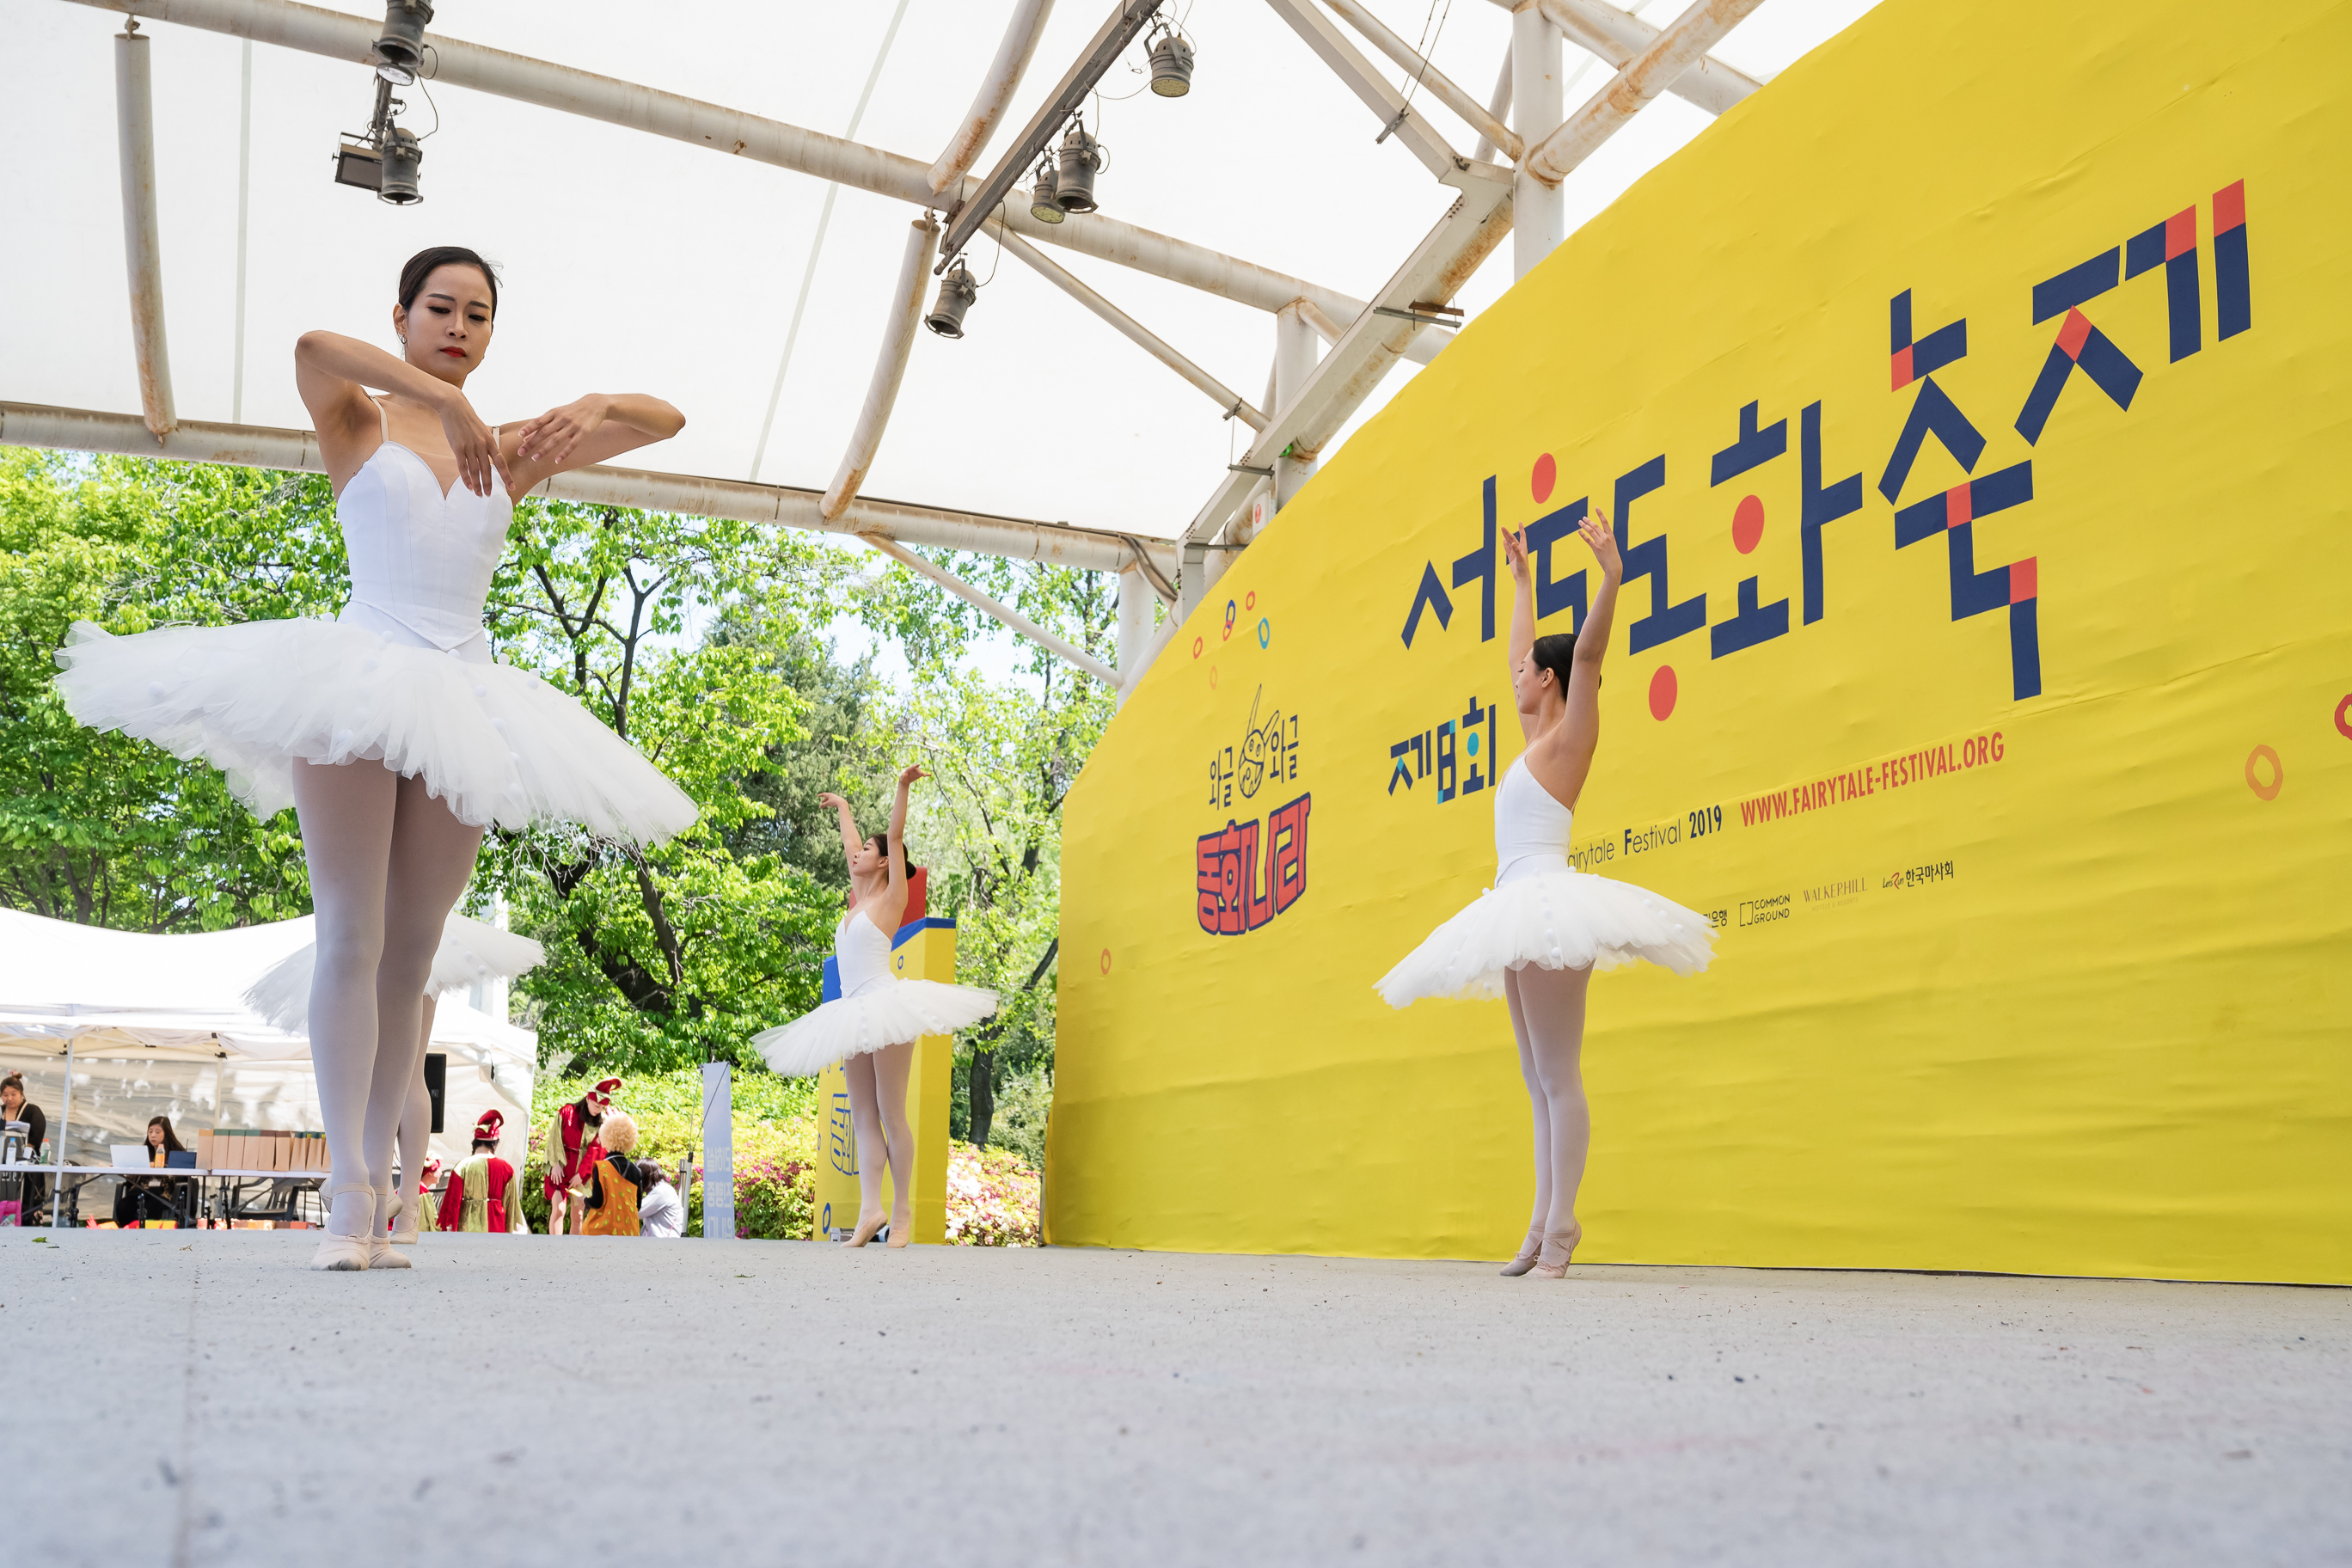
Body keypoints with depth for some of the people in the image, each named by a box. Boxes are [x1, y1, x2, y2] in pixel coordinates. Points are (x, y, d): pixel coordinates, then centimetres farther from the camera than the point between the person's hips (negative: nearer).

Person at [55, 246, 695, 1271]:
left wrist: (592, 405, -4)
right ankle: (350, 1197, -11)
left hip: (460, 702, 4)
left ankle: (375, 1185, 6)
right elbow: (312, 348, -17)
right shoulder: (358, 423, 7)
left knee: (410, 958, 3)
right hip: (357, 680, -3)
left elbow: (666, 421, 15)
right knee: (351, 937, -11)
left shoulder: (511, 452, 15)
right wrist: (445, 401, -21)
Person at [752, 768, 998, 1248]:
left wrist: (904, 788, -18)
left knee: (891, 1114, -7)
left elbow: (895, 837, -9)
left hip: (886, 1006, -8)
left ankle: (902, 1211, -2)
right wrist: (842, 807, 47)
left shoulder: (891, 898, 1)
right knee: (863, 1117, -1)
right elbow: (851, 846, 34)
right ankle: (870, 1210, -6)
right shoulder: (858, 898, 18)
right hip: (855, 1016, 8)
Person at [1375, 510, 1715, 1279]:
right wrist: (1522, 581, 42)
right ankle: (1543, 1227, 7)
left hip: (1545, 896, -9)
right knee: (1539, 1081, 6)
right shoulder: (1538, 735, 19)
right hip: (1521, 912, 9)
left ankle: (1561, 1228, -10)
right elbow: (1522, 655, 33)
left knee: (1558, 1076, -10)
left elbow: (1586, 652, -18)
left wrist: (1612, 575, -29)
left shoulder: (1568, 737, -2)